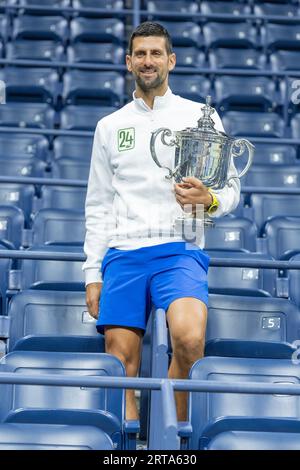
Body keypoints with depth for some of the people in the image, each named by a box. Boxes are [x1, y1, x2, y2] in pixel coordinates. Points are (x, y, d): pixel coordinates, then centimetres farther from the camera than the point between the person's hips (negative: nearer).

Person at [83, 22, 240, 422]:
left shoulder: (201, 116, 9)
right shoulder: (110, 126, 16)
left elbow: (231, 190, 9)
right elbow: (98, 206, 16)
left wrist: (209, 200, -15)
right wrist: (92, 275, 9)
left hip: (180, 250, -3)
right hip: (122, 254, 3)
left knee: (189, 339, -27)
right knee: (121, 366, -5)